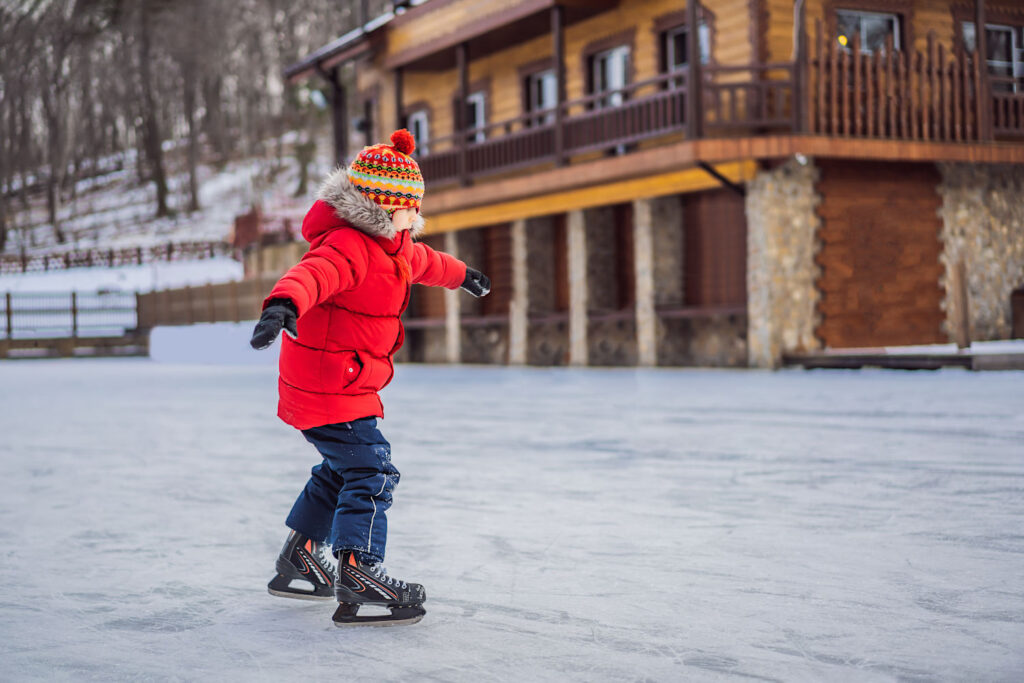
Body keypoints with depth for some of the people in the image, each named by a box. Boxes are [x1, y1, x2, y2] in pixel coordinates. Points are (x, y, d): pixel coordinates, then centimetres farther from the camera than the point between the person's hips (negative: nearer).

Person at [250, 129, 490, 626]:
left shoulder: (394, 245, 11)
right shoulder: (347, 246, -23)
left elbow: (423, 263, 35)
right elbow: (313, 273, -45)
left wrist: (462, 275, 54)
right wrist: (284, 304, -66)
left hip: (350, 386, 11)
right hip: (327, 387, -11)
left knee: (343, 468, 25)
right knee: (371, 471, -16)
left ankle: (299, 561, 38)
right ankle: (357, 572, -21)